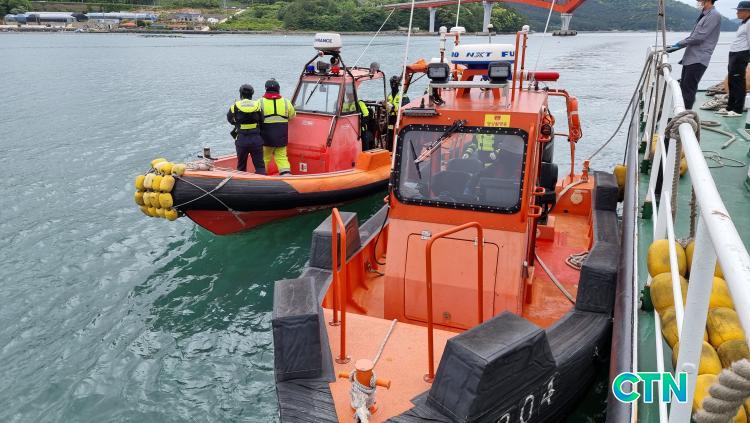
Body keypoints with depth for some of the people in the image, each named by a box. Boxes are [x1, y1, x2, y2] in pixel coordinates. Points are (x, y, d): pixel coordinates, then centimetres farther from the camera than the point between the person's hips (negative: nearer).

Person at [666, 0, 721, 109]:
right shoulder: (703, 15, 18)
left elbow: (699, 37, -16)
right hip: (690, 58, 9)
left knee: (688, 89, -10)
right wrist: (675, 47, 16)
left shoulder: (714, 15, -10)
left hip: (698, 60, -9)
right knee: (683, 87, 10)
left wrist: (679, 44, -9)